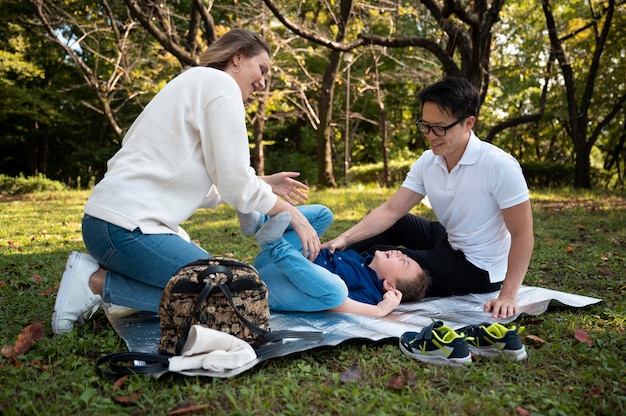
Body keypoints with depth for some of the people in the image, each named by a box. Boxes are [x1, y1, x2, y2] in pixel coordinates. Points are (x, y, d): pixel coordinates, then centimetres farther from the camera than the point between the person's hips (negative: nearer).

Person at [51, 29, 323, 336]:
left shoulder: (196, 83, 24)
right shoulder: (221, 84, -6)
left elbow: (210, 185, 20)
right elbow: (234, 183, -11)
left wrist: (263, 184, 20)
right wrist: (290, 213, 1)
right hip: (128, 227, -10)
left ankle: (99, 272, 8)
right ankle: (97, 282, -6)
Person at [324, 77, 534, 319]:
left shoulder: (499, 165, -26)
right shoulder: (427, 162, -7)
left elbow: (522, 235, -22)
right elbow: (391, 210, -9)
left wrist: (507, 296, -27)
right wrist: (345, 239, -21)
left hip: (479, 269, -6)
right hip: (449, 243, 6)